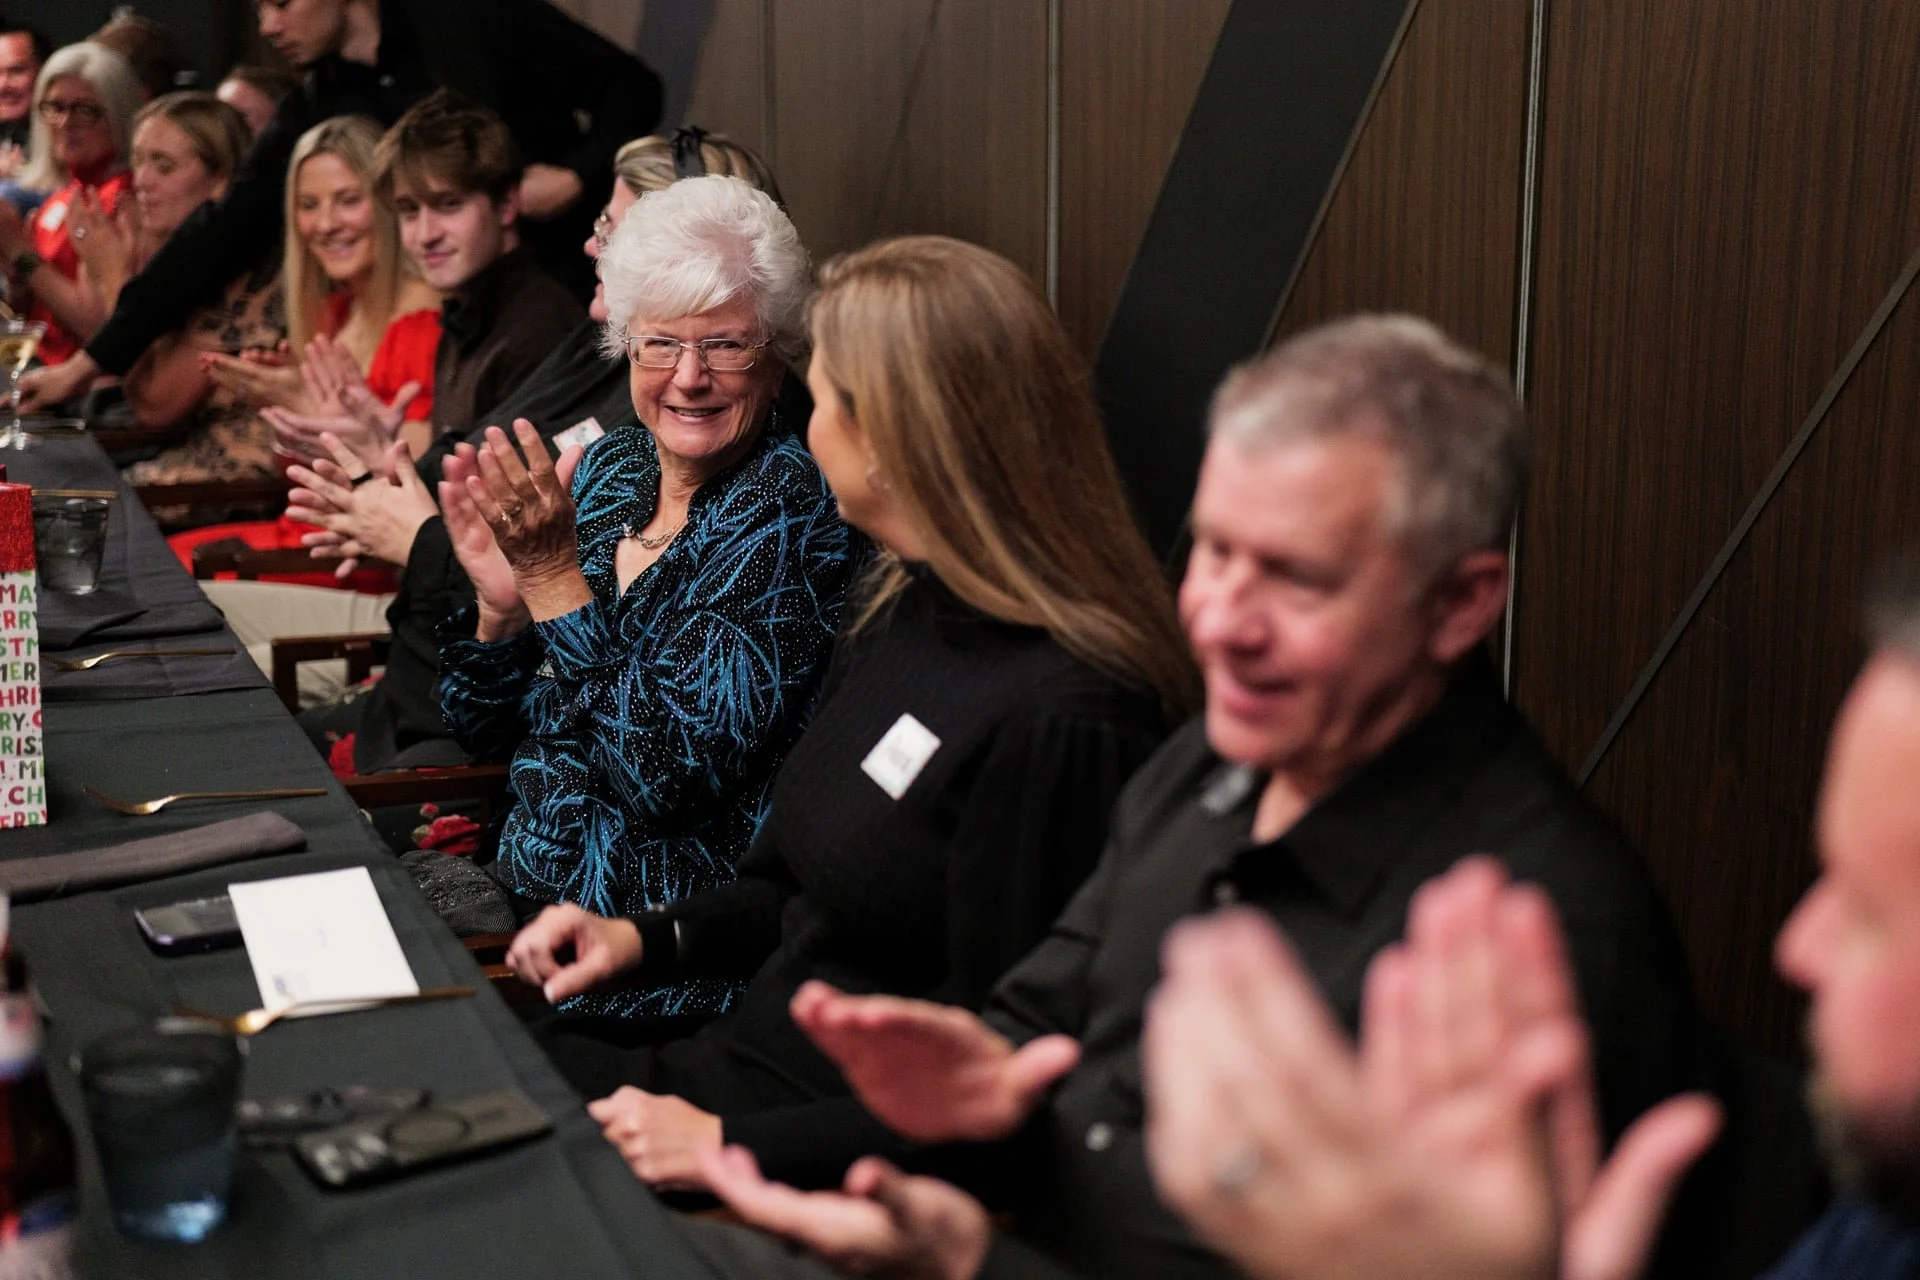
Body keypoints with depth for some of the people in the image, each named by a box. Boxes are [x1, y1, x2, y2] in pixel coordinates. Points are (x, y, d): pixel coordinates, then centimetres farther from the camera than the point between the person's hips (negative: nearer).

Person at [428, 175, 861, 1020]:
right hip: (529, 893, 7)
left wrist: (554, 576, -23)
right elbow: (486, 733, 9)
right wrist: (500, 601, -10)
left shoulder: (791, 509, -14)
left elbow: (671, 774, -23)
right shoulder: (609, 468, 5)